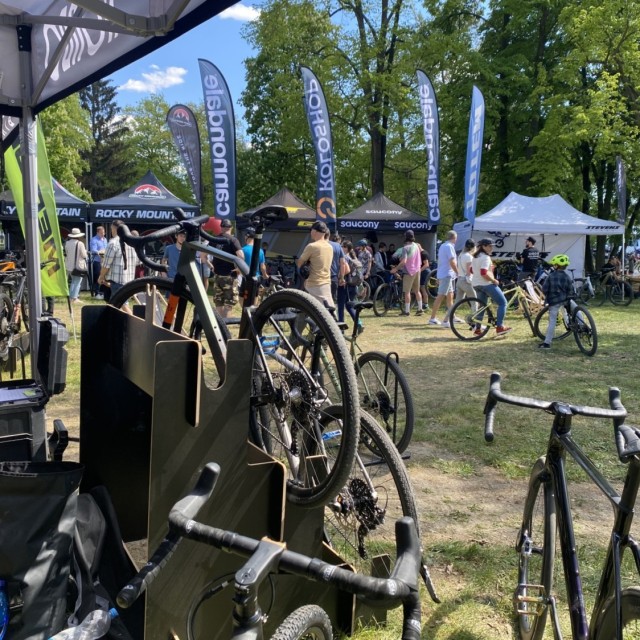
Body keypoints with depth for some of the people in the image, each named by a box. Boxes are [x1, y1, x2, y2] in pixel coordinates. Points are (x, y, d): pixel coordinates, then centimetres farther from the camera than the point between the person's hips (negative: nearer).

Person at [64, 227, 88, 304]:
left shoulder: (67, 243, 1)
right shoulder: (80, 244, -14)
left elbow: (66, 253, 11)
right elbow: (84, 255, -13)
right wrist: (85, 251, 7)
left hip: (69, 266, 5)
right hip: (78, 266, -5)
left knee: (73, 281, 20)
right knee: (78, 282, 3)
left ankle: (70, 297, 19)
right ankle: (75, 297, -2)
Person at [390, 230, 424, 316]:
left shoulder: (406, 248, -16)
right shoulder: (416, 245, 8)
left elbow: (404, 261, -25)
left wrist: (396, 268, -16)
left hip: (409, 271, -7)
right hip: (417, 270, 7)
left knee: (407, 291, -1)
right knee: (417, 290, 13)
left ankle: (406, 310, 0)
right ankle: (420, 309, 13)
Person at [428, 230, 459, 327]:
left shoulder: (442, 246, 16)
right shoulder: (449, 246, -14)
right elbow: (452, 262, -20)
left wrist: (438, 277, 25)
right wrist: (458, 273, -11)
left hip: (442, 274, 10)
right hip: (447, 274, -10)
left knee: (450, 295, 15)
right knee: (441, 296, -9)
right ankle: (432, 318, -9)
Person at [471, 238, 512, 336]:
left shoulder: (476, 257, 12)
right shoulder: (485, 257, -17)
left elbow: (471, 270, 20)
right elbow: (484, 273, -26)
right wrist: (494, 280, -17)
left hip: (476, 284, 9)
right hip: (487, 284, -9)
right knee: (503, 303, -2)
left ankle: (478, 329, 15)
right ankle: (500, 327, -7)